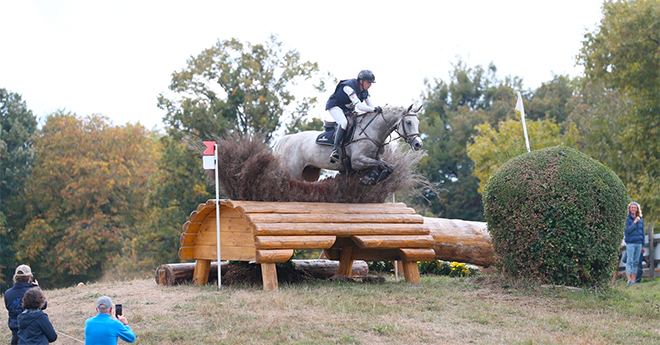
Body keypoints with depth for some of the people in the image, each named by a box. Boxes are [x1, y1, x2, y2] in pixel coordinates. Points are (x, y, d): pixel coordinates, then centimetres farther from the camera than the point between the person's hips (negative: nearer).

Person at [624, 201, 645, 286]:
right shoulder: (628, 219, -2)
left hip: (639, 243, 5)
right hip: (630, 243, -5)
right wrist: (635, 222, -15)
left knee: (636, 262, 6)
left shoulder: (640, 219, 12)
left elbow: (643, 232, 16)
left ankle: (634, 280, 9)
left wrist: (643, 245, 14)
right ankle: (629, 280, -11)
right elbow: (628, 230, -13)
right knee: (629, 261, -9)